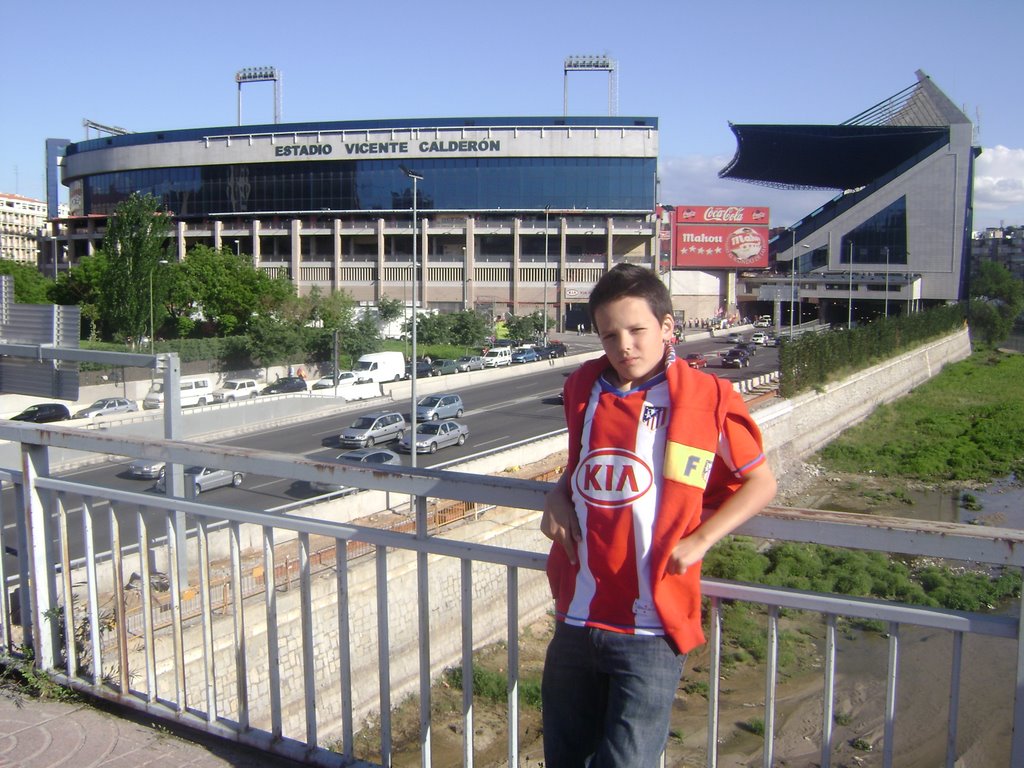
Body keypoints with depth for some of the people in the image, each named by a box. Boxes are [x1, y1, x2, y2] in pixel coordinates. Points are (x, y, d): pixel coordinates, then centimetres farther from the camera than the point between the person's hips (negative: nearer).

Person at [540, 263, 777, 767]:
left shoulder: (705, 396, -8)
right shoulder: (583, 388, 6)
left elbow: (761, 482, -1)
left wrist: (697, 541, -11)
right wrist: (557, 497, 2)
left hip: (650, 630, -5)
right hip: (576, 618, 5)